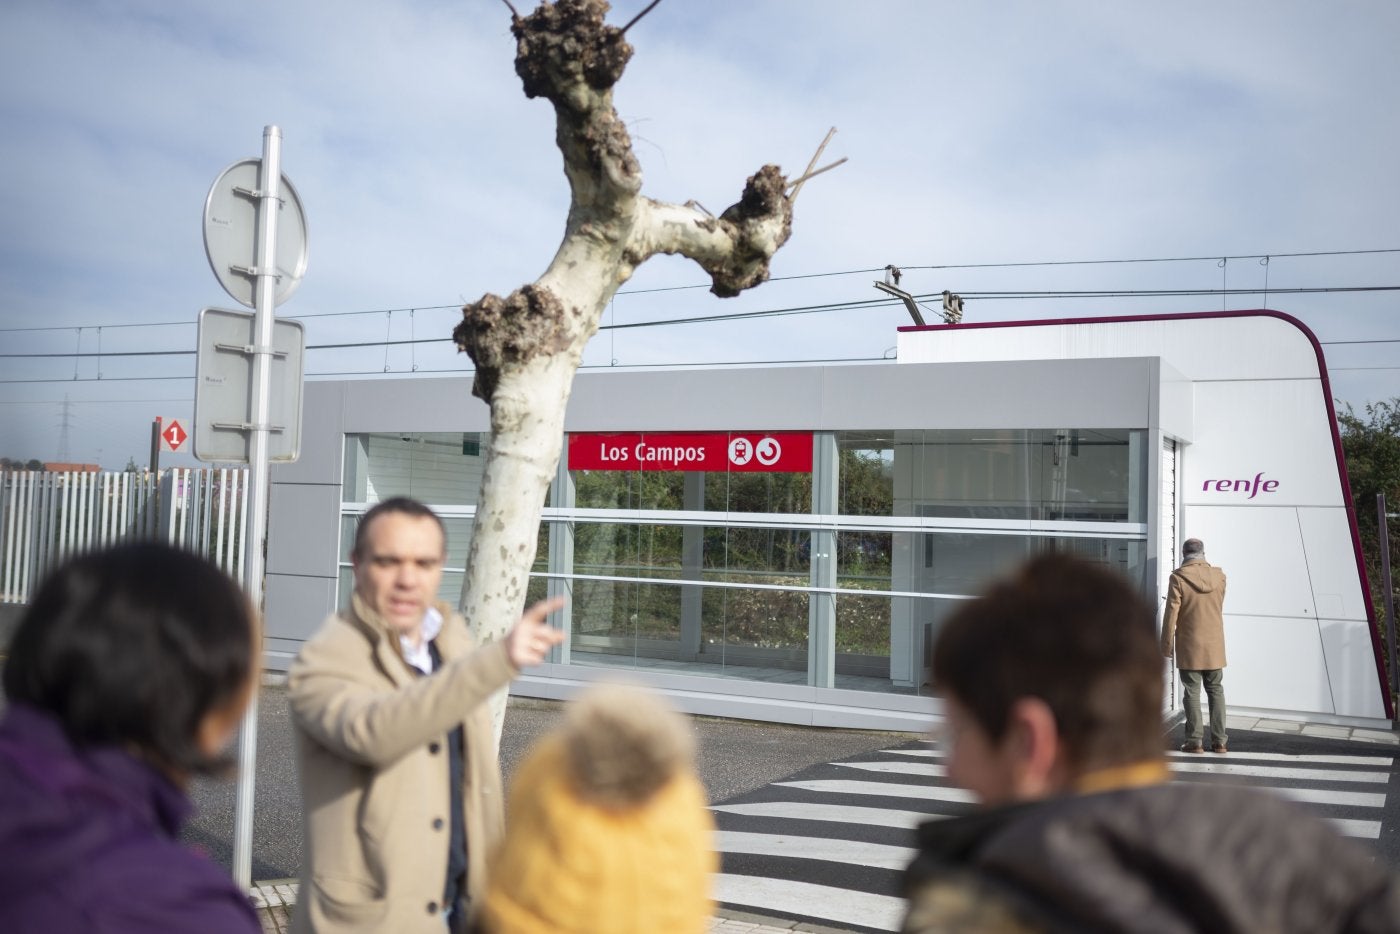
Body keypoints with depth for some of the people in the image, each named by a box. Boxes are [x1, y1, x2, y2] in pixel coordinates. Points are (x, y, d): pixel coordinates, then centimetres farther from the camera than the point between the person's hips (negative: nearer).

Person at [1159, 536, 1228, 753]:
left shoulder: (1179, 577, -12)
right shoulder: (1219, 576, -1)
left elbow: (1171, 614, -12)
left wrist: (1166, 646, -4)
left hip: (1189, 647, -3)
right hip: (1215, 646, 3)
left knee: (1192, 692, 2)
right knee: (1216, 691, 12)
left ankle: (1195, 741, 3)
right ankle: (1219, 740, 13)